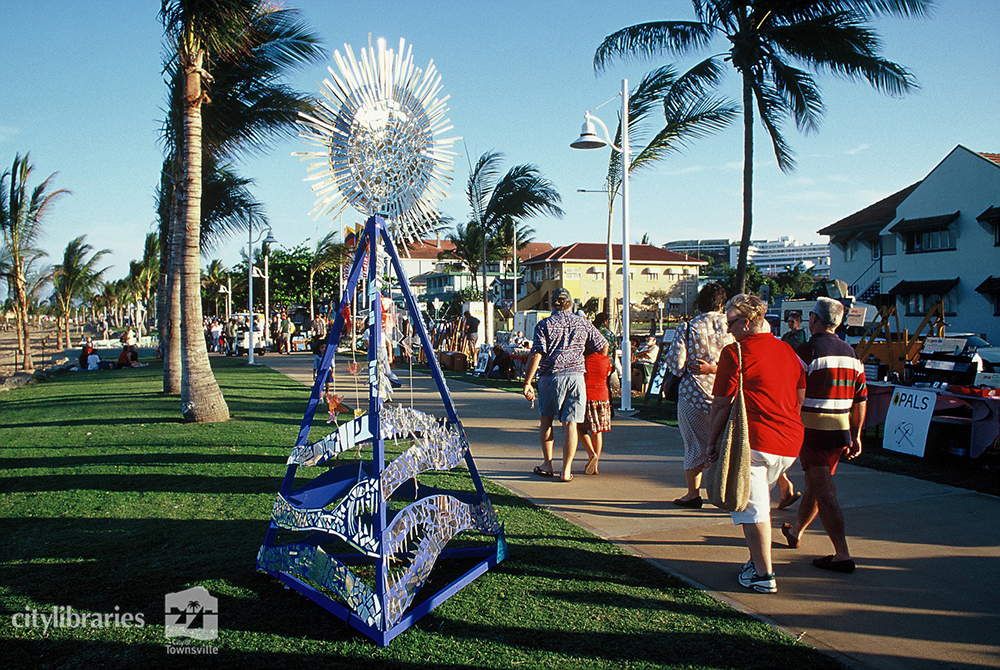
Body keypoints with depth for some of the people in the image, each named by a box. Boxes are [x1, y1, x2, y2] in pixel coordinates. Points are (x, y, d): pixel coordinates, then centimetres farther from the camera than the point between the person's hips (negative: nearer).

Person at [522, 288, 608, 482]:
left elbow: (537, 354, -9)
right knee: (570, 423, 1)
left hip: (550, 376, -1)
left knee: (546, 420, 17)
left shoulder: (544, 324, 0)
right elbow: (603, 346, 10)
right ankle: (566, 470, 0)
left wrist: (527, 382, -7)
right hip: (576, 376, 1)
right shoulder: (583, 324, 8)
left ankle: (547, 464, 20)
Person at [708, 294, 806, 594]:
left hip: (754, 441, -7)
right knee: (760, 501, 22)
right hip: (790, 443, 8)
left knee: (752, 508, 2)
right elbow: (800, 397, 19)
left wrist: (711, 442, -2)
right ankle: (758, 560, 30)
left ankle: (764, 575, 7)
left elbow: (722, 405, -9)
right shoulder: (787, 350, 13)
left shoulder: (735, 352, -8)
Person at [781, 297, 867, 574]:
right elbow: (861, 400, 13)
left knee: (824, 492, -5)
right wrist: (856, 435, 20)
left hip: (812, 430, -7)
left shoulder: (808, 351, -13)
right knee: (813, 485, 21)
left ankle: (842, 555, -7)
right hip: (841, 432, 7)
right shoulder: (851, 354, 9)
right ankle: (795, 532, 38)